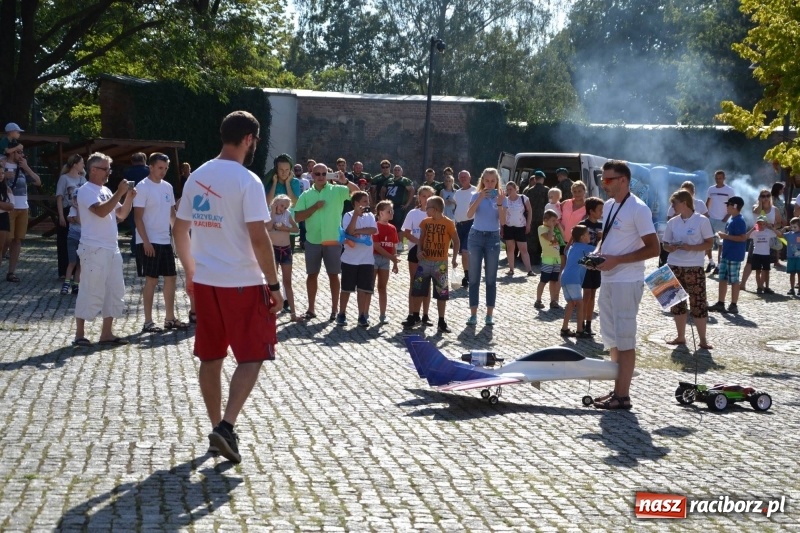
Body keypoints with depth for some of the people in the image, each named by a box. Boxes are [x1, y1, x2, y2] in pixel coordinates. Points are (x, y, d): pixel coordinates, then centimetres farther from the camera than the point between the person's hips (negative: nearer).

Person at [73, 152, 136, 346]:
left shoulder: (106, 191, 16)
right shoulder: (86, 190, -9)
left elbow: (121, 214, 17)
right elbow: (101, 211, -24)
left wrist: (129, 198, 2)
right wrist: (119, 193, -22)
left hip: (112, 249, 9)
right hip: (94, 250, -9)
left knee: (115, 291, 9)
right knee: (91, 292, -6)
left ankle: (107, 333, 15)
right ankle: (80, 334, 3)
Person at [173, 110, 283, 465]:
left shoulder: (197, 177, 7)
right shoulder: (247, 181, -14)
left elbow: (180, 230, 13)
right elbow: (259, 238, -18)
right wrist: (274, 285, -12)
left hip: (205, 282, 7)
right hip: (243, 283, -6)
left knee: (211, 358, 13)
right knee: (251, 358, 3)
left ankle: (217, 429, 20)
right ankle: (226, 427, -10)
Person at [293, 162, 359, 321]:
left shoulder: (337, 190, -2)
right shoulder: (306, 195, 3)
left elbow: (357, 192, -15)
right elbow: (297, 217, -4)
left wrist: (345, 182, -32)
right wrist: (315, 207, -14)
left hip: (333, 240, -2)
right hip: (313, 241, 2)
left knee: (333, 275, 5)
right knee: (312, 274, 9)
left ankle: (335, 309, 13)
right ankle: (311, 309, 18)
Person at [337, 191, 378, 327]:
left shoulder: (370, 216, 6)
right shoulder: (348, 216, -5)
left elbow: (373, 230, -10)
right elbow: (349, 231, -20)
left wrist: (358, 231, -15)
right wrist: (356, 214, -22)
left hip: (367, 259, 3)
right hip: (350, 259, -3)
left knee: (364, 289, 4)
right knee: (346, 288, 5)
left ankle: (362, 315, 11)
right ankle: (341, 314, 15)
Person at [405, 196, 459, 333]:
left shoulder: (448, 223, -8)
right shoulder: (426, 222, 4)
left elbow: (456, 241, -1)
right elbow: (421, 238, 12)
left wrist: (455, 257, -7)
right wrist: (419, 250, -6)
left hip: (440, 263, -4)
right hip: (425, 261, 4)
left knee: (442, 293, 2)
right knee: (417, 290, 5)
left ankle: (441, 322, 10)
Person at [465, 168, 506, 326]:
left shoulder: (501, 197, 1)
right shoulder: (476, 195, 0)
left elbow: (503, 222, -9)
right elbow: (469, 215, -16)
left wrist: (500, 203, -21)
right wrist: (480, 198, -25)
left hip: (493, 238, 0)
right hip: (476, 236, 0)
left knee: (491, 278, 3)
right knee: (474, 277, 0)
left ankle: (489, 314, 8)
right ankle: (473, 314, 3)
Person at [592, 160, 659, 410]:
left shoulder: (638, 209, -13)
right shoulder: (609, 206, 12)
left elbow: (653, 248, -16)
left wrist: (617, 260, -20)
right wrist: (597, 253, 4)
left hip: (627, 282, -9)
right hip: (608, 280, 9)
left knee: (624, 339, -5)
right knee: (611, 338, 13)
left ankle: (623, 396, -1)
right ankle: (617, 390, 22)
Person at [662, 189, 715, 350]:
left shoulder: (702, 220, -6)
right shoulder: (672, 222, 7)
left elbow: (709, 243, -5)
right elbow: (666, 244, 13)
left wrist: (691, 247, -19)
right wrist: (670, 247, -10)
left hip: (694, 268, -5)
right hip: (674, 267, 5)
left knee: (698, 302, -4)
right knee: (677, 302, 9)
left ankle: (703, 339, 3)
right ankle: (680, 337, 19)